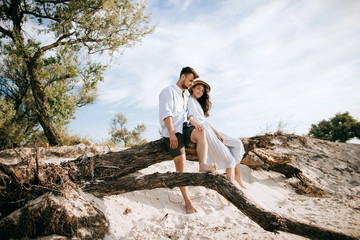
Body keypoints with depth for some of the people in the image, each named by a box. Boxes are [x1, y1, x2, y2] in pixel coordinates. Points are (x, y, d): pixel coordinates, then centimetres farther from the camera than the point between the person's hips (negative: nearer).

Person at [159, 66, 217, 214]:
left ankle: (203, 165, -48)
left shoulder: (186, 96, 26)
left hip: (184, 127, 6)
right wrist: (172, 134, -20)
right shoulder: (168, 91, 3)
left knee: (200, 133, -30)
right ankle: (187, 202, -9)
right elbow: (166, 113, -10)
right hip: (172, 131, -6)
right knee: (181, 165, -14)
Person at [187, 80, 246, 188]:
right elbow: (189, 119, -18)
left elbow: (204, 122, 16)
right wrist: (196, 124, -41)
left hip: (210, 132, 9)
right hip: (202, 134, -9)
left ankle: (237, 175, 1)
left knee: (237, 144, 2)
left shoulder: (198, 102, 23)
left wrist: (218, 133, 5)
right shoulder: (190, 100, -4)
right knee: (229, 160, -11)